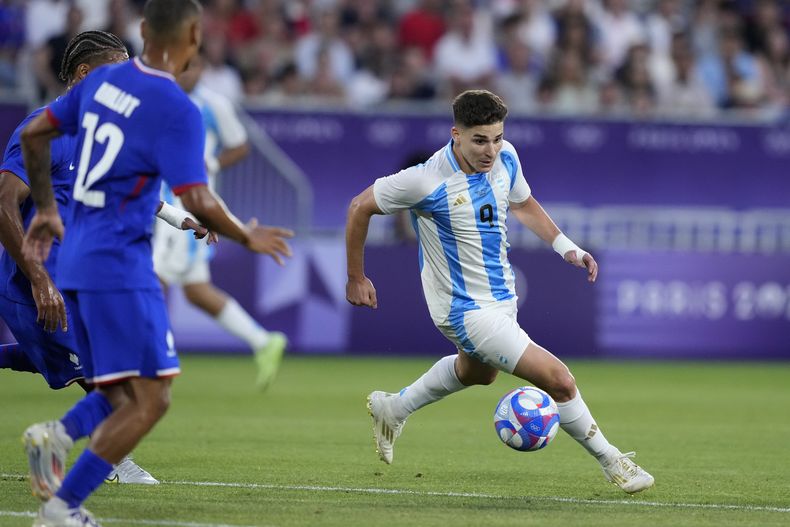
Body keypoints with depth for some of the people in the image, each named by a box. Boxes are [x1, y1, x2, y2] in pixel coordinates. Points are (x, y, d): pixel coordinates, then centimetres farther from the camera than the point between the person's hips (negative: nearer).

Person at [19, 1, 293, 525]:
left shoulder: (101, 80, 9)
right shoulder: (178, 111, -14)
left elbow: (33, 135, 16)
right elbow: (197, 202, -18)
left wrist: (46, 210, 28)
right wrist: (248, 238, 0)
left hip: (76, 263, 8)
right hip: (122, 268, -8)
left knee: (123, 397, 15)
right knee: (149, 401, -4)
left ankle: (57, 436, -12)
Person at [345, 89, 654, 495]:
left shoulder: (505, 159, -8)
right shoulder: (427, 180, -26)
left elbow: (523, 204, 14)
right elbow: (360, 208, -13)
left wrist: (566, 247, 1)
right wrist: (356, 279, -6)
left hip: (501, 296, 8)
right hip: (464, 309, -8)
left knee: (476, 372, 35)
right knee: (558, 379, -16)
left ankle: (392, 409, 56)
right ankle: (611, 461, 3)